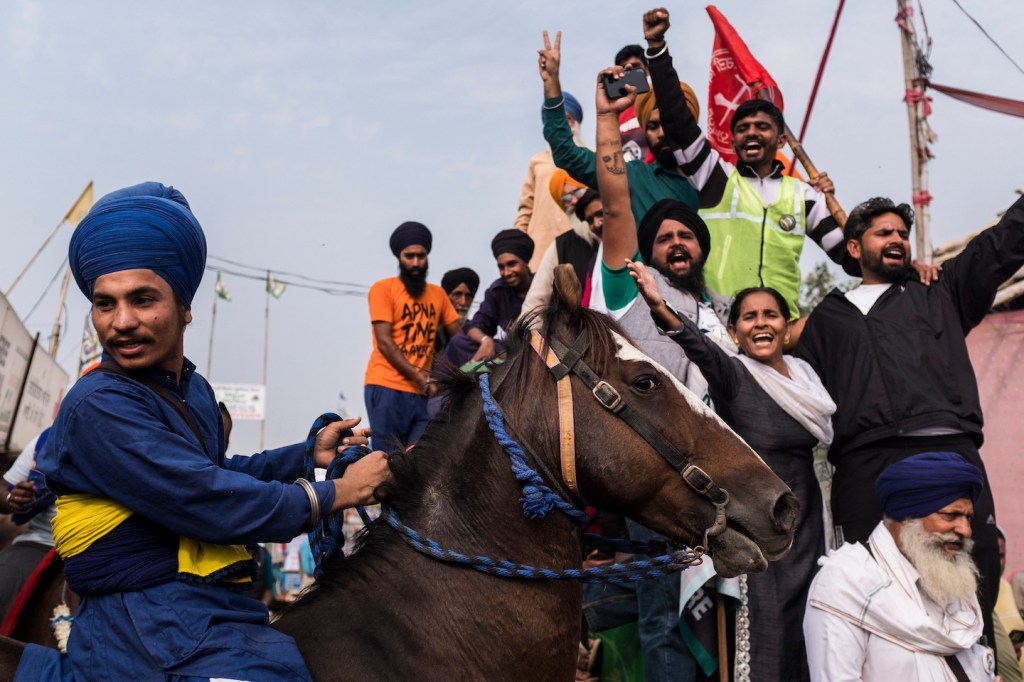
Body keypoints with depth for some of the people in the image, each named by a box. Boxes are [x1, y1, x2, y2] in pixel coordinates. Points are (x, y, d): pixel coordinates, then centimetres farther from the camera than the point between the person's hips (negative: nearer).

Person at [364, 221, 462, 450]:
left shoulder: (438, 293, 15)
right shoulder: (383, 288, 1)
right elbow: (385, 343, -7)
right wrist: (422, 380, -12)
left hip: (422, 392, 4)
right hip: (386, 388, -4)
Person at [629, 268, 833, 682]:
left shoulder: (804, 374, 8)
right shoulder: (732, 376, -11)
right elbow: (701, 349, -32)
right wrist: (661, 310, -50)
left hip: (807, 519, 6)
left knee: (811, 630, 13)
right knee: (771, 635, -2)